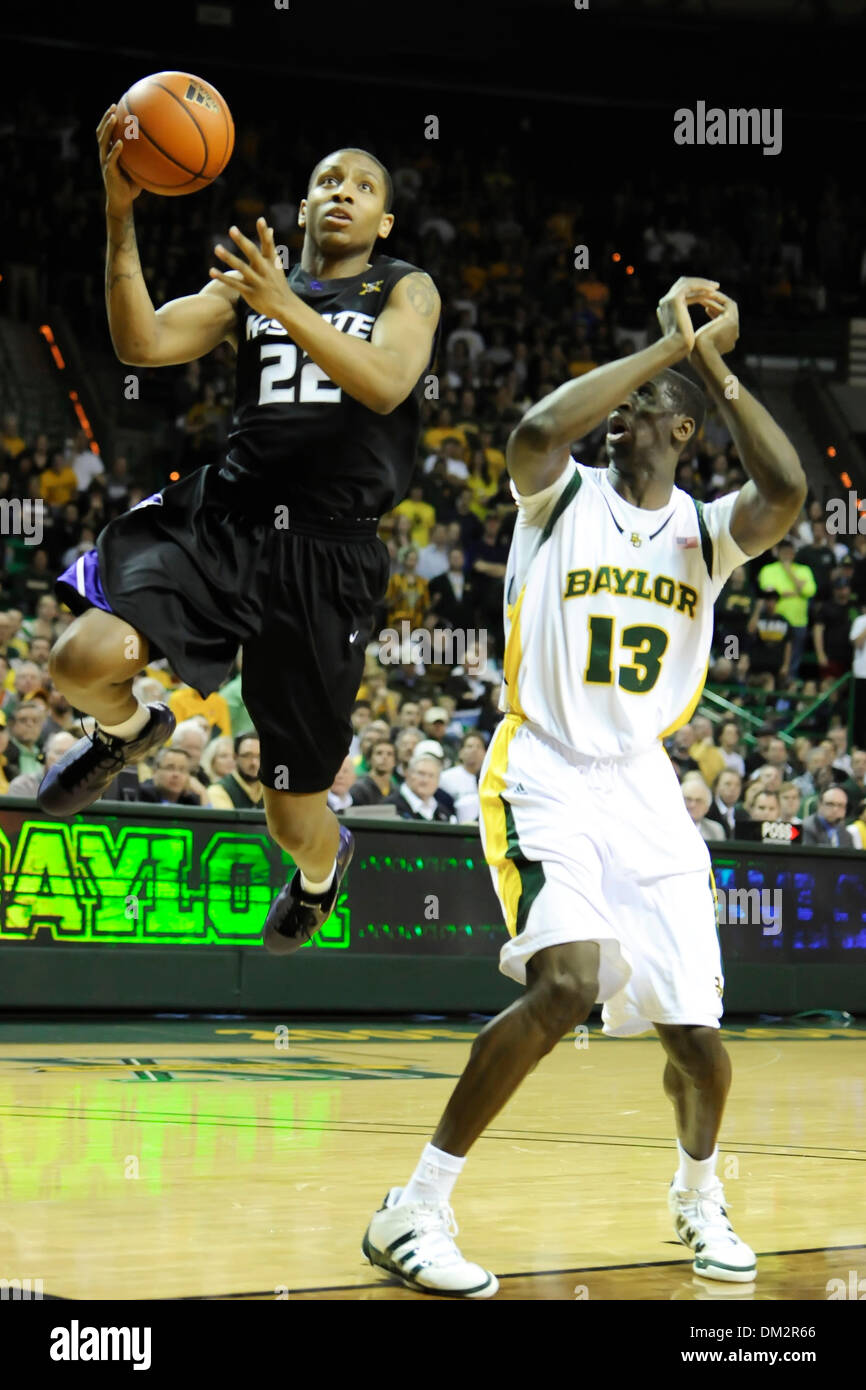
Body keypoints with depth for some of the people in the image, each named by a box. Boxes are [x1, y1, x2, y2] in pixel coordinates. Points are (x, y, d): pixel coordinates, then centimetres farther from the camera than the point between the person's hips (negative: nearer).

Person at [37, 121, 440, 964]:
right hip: (224, 517, 2)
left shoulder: (406, 292, 7)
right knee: (85, 657, -27)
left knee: (294, 817, 5)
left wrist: (283, 306, -25)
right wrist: (119, 215, -13)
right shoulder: (247, 288, 14)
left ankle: (324, 865, 46)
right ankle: (128, 730, 12)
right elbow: (142, 344, -2)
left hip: (329, 553, -2)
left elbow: (386, 383, -14)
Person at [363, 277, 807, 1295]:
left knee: (694, 1029, 2)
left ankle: (698, 1197, 34)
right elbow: (537, 430, -26)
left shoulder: (704, 530, 6)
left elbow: (787, 492, -17)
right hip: (544, 778, -4)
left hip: (643, 787, 4)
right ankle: (413, 1210, -20)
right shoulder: (561, 497, -1)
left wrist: (709, 361, -16)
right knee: (568, 980, -27)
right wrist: (667, 344, -20)